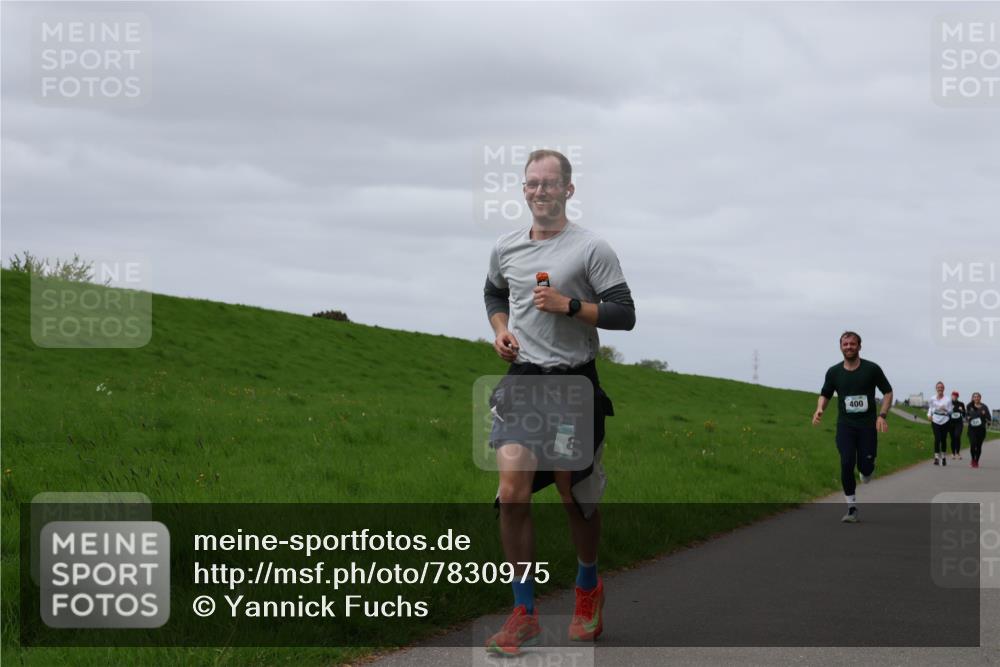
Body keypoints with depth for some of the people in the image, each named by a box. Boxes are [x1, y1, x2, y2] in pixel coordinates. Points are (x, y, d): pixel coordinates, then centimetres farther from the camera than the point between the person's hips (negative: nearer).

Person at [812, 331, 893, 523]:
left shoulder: (872, 369, -3)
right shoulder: (834, 372, 3)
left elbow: (888, 392, 4)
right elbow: (825, 394, 15)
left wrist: (882, 415, -9)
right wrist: (820, 409, -6)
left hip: (867, 425, -1)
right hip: (845, 426, 1)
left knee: (865, 466, -5)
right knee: (847, 464, -13)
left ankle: (867, 471, 36)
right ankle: (852, 508, -3)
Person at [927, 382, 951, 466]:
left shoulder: (947, 399, -2)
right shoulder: (932, 399, 3)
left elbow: (950, 411, 1)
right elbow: (930, 407, 17)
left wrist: (945, 409, -19)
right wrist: (929, 414, 1)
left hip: (945, 420, 0)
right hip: (935, 420, 0)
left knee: (943, 439, 7)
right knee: (937, 439, -11)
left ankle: (944, 457, 21)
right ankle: (936, 457, -9)